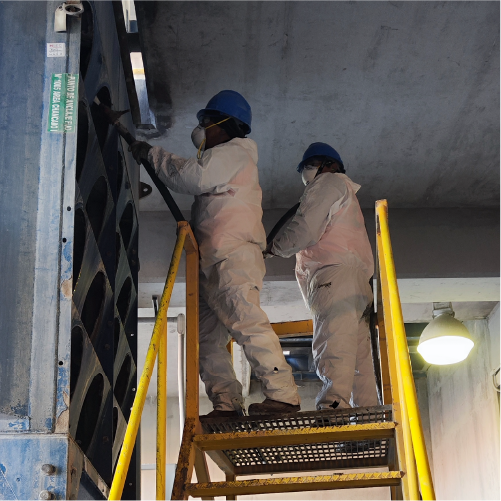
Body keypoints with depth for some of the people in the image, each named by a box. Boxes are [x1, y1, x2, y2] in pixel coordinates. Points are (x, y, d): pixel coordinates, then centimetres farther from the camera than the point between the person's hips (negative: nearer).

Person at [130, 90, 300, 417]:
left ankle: (283, 395, -29)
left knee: (245, 322, -24)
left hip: (232, 256, -11)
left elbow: (191, 177, -9)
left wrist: (151, 154, 1)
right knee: (208, 337, 3)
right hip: (214, 264, 11)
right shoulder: (220, 161, 37)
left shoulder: (234, 153, 4)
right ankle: (227, 403, 0)